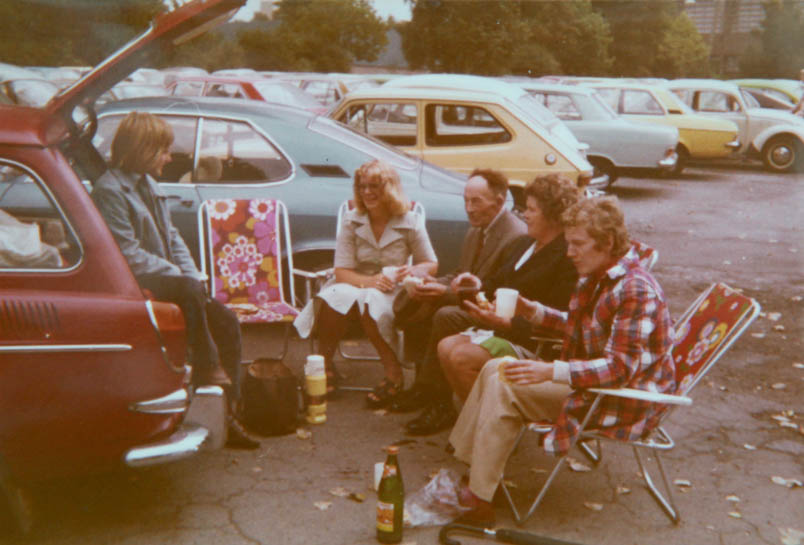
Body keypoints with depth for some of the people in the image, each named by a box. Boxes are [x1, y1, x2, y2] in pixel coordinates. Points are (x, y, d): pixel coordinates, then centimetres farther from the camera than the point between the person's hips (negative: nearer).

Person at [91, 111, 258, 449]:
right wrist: (183, 278, -17)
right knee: (189, 290, -36)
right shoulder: (109, 189, -12)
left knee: (226, 320, -9)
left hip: (167, 280, 8)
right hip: (132, 286, -8)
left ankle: (228, 414, -5)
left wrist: (193, 275, -1)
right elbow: (129, 256, -18)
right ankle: (207, 370, -18)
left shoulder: (149, 184, 16)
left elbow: (172, 237, 16)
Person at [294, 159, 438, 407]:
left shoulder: (410, 222, -2)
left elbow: (431, 265, 6)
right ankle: (325, 364, -21)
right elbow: (341, 272, -5)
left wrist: (414, 271, -19)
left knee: (368, 302, -37)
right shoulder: (351, 221, 1)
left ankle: (393, 370, -23)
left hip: (392, 293, -1)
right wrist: (369, 281, -26)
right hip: (355, 284, 1)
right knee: (334, 298, -35)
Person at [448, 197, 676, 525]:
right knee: (494, 369, 6)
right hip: (590, 379, 11)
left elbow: (621, 367, -29)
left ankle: (478, 498, -11)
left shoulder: (635, 289, -24)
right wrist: (532, 311, 7)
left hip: (625, 402, -10)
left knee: (505, 387, -19)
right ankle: (464, 466, 8)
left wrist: (552, 371, -37)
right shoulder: (595, 278, 7)